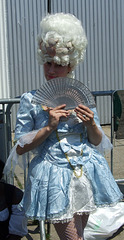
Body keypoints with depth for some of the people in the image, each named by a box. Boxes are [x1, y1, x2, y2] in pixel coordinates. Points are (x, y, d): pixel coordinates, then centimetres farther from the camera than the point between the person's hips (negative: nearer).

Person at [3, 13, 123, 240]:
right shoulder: (30, 99, -5)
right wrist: (49, 127, -16)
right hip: (54, 176, -3)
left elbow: (97, 142, 10)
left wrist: (91, 125, -11)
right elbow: (19, 148, -5)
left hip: (86, 173, 4)